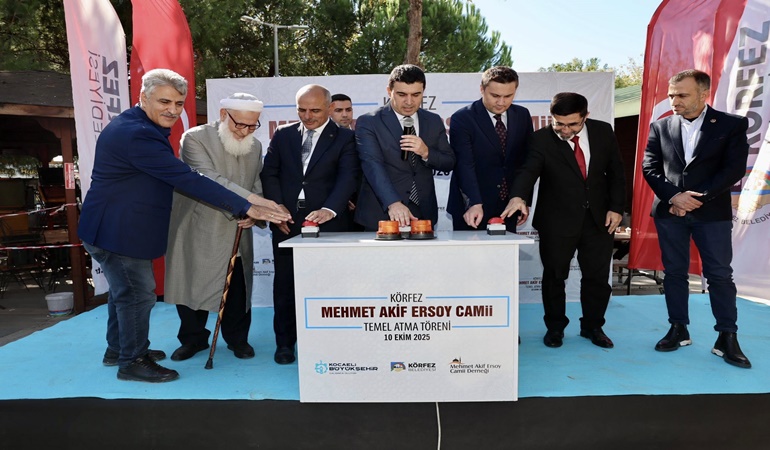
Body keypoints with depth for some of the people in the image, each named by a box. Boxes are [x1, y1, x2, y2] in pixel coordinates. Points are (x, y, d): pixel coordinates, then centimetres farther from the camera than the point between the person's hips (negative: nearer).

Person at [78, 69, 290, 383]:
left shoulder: (136, 127, 7)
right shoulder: (137, 135, -28)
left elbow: (172, 177, 10)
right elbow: (188, 180, -33)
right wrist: (247, 209, -34)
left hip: (116, 227, 11)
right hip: (117, 232, -11)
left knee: (124, 290, 23)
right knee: (137, 294, 2)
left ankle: (118, 349, 41)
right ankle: (132, 361, 20)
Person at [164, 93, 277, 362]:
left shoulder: (255, 146, 5)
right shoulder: (195, 139, -12)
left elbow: (257, 186, 8)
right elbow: (209, 180, -25)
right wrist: (251, 200, -35)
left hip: (237, 232, 4)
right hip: (198, 230, -3)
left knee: (238, 289, 9)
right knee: (192, 285, 9)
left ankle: (237, 338, 30)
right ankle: (193, 339, 31)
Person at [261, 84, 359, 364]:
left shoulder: (344, 138, 2)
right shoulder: (283, 135, 12)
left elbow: (348, 176, -11)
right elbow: (269, 173, 10)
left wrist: (330, 209, -27)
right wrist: (276, 205, -6)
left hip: (327, 223, -3)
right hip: (287, 222, 3)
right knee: (285, 284, 9)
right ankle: (285, 342, 24)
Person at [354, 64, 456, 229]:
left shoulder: (434, 121, 7)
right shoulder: (368, 122, -7)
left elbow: (449, 163, 7)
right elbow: (373, 166, -19)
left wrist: (426, 152, -14)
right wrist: (393, 203, -34)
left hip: (424, 214, 4)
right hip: (382, 215, -3)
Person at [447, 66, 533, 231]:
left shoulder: (522, 115, 8)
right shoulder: (462, 118, -8)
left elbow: (527, 162, 12)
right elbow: (465, 165, -18)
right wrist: (474, 204, -30)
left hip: (508, 208, 4)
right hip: (471, 212, -4)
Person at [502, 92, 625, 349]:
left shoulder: (603, 132, 1)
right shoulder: (541, 139, -10)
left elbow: (615, 172, 8)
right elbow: (528, 170, -25)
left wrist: (616, 208, 0)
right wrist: (518, 196, -44)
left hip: (599, 218, 3)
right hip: (557, 221, -3)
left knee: (597, 276, 10)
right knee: (554, 276, 8)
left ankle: (592, 326, 30)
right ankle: (555, 327, 27)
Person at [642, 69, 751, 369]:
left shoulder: (732, 125, 1)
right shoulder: (660, 127, 6)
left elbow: (734, 169, -6)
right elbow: (649, 167, 1)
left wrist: (698, 197, -15)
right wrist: (674, 196, -13)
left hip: (712, 211, -2)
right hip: (669, 211, 2)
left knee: (720, 274, 1)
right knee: (674, 272, 7)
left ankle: (727, 338, 11)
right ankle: (678, 330, 18)